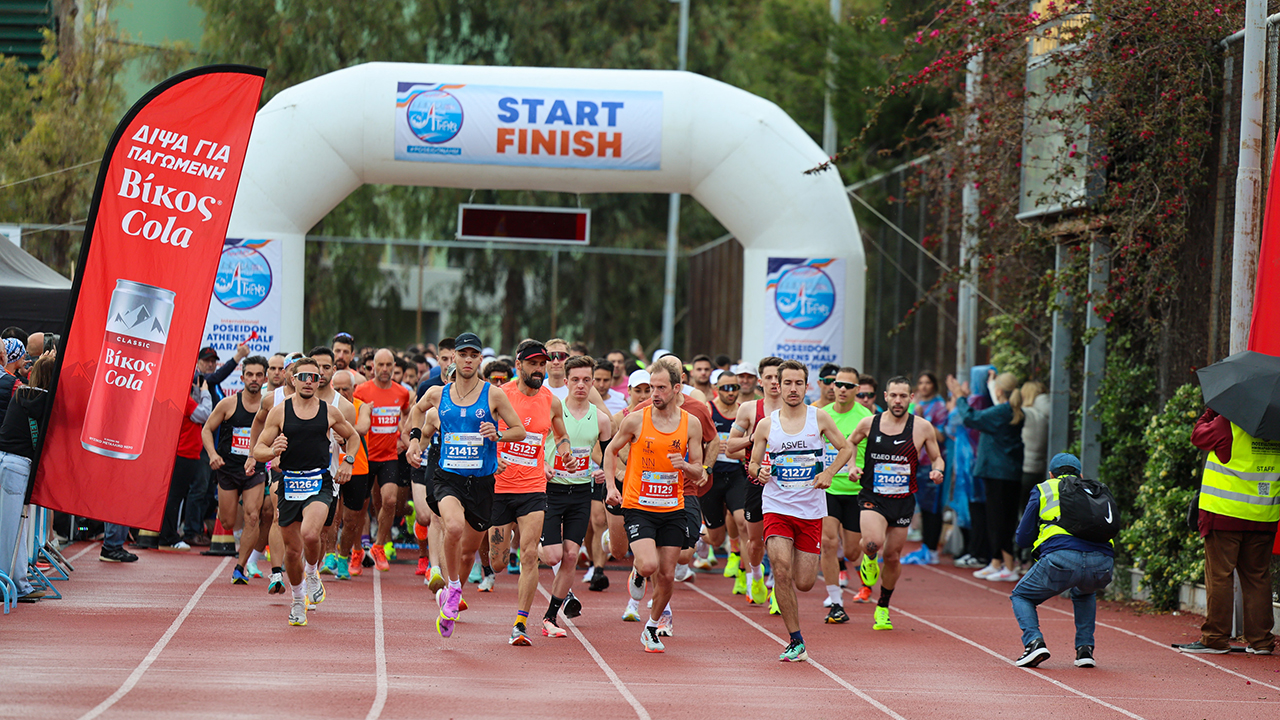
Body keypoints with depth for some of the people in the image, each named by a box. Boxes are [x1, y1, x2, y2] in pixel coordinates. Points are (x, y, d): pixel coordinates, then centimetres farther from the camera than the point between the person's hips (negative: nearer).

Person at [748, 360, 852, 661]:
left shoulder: (819, 418, 0)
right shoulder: (766, 425, 2)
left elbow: (846, 448, 10)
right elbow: (753, 464, 10)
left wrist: (828, 473, -6)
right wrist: (759, 472, -13)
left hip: (811, 510, 1)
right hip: (776, 508, 0)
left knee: (804, 583, 1)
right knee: (781, 572, -19)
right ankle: (796, 642, -8)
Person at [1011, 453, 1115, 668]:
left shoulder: (1043, 489, 23)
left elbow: (1023, 539, 22)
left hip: (1062, 557, -3)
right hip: (1102, 564, 3)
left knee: (1021, 596, 21)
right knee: (1084, 594, 38)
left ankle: (1034, 642, -5)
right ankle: (1085, 648, 19)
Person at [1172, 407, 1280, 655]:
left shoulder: (1228, 423, -13)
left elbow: (1198, 435, 2)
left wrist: (1210, 412, 14)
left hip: (1225, 513, -5)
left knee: (1219, 576, 1)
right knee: (1257, 577, 10)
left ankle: (1215, 638, 3)